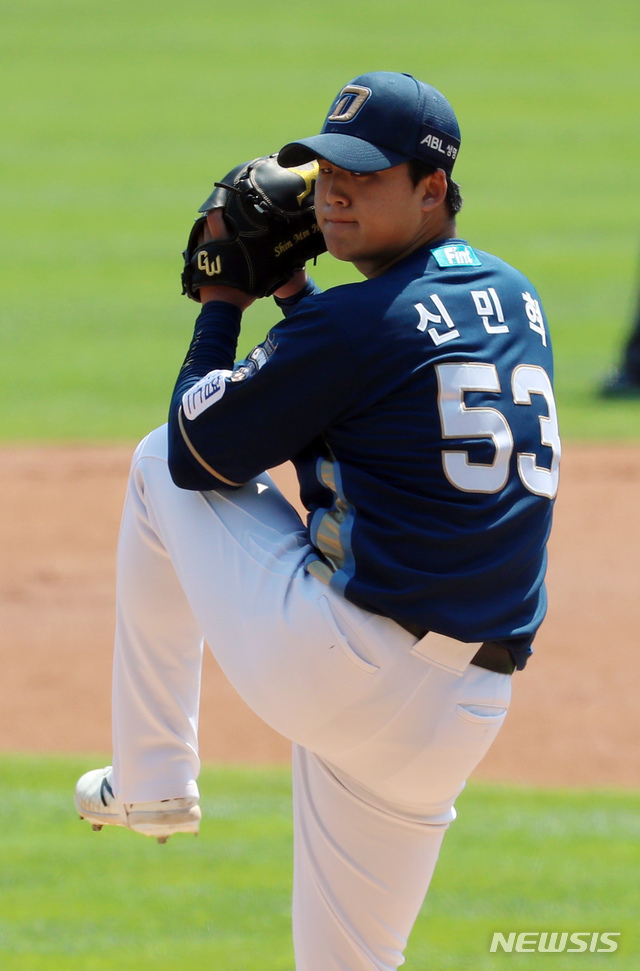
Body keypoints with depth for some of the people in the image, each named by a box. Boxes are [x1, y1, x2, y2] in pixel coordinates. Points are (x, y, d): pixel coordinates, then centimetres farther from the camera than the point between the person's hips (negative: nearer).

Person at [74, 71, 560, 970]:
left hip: (332, 667, -7)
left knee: (159, 464, 18)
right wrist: (293, 292, 28)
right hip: (462, 718, 7)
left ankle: (152, 777, 22)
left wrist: (223, 303, 13)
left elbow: (197, 453, 1)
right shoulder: (515, 299, 13)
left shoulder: (356, 319, -10)